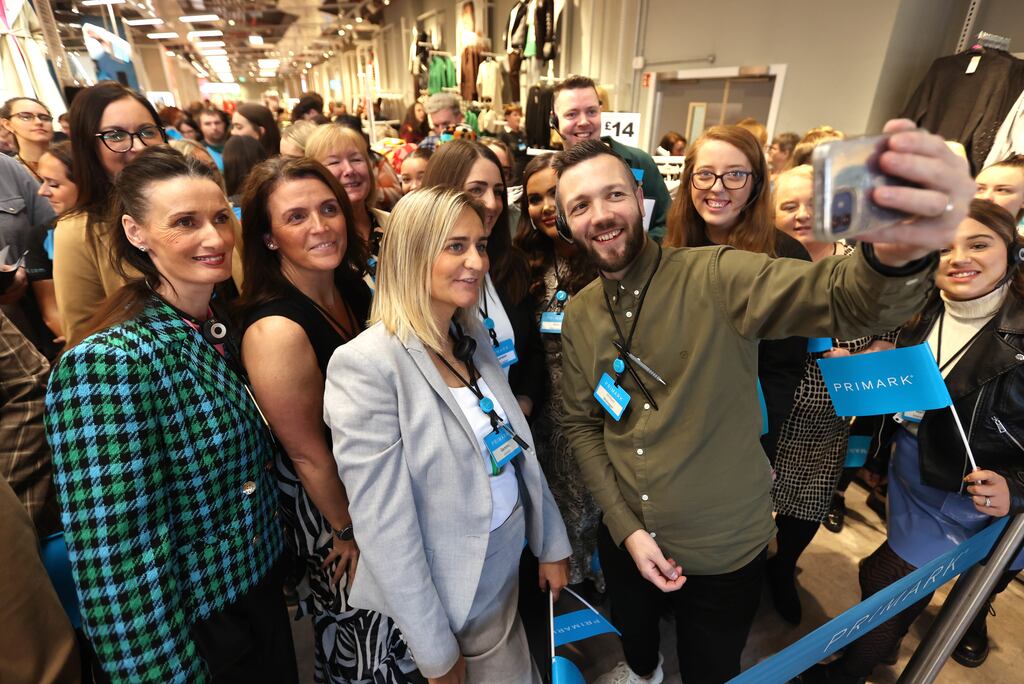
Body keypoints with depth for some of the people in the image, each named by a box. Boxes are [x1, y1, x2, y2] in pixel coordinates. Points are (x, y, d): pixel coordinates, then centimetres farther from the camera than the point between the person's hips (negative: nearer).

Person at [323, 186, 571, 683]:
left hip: (511, 565, 6)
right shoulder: (365, 364, -25)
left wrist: (551, 545, 8)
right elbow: (383, 523, -22)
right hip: (451, 597, -6)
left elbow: (519, 449, 5)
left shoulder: (474, 336, -2)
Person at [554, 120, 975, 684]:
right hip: (625, 539, 4)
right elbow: (581, 426, -1)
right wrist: (626, 528, -9)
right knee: (634, 635, 32)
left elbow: (845, 300, -35)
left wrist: (897, 254, -59)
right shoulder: (578, 316, -6)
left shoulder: (716, 277, -20)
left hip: (725, 554, -3)